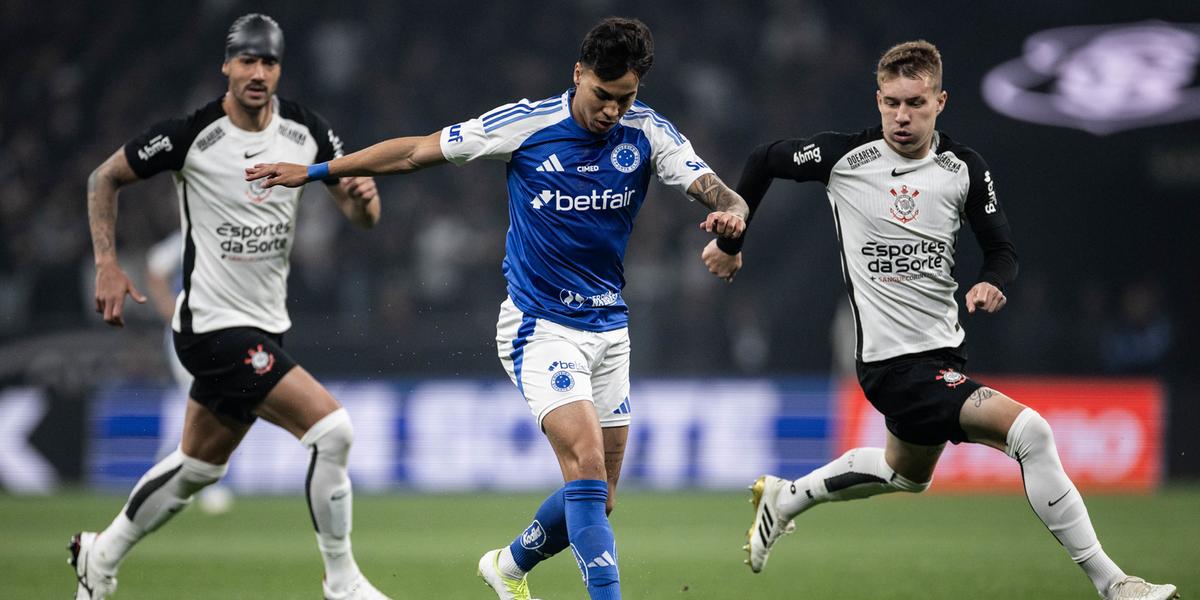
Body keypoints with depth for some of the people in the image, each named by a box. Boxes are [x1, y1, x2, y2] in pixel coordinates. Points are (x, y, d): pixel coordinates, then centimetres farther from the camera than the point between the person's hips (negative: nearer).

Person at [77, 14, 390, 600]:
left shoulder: (306, 130, 0)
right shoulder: (190, 134, -15)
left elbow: (361, 217, 3)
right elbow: (104, 178, -2)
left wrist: (363, 197, -20)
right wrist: (107, 265, -10)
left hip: (264, 327, 7)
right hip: (214, 326, -7)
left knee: (198, 467, 21)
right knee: (332, 429, -17)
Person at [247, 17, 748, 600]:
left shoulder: (649, 132, -4)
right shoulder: (523, 124, -11)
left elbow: (715, 191, -13)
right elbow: (417, 151, -2)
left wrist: (730, 214, -38)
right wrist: (313, 171, 0)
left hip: (609, 328, 4)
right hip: (540, 327, -4)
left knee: (597, 500, 9)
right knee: (588, 465, -23)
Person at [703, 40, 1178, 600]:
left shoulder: (964, 169, 0)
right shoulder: (845, 156, -10)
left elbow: (1001, 247, 6)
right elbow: (765, 160, 6)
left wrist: (991, 282, -17)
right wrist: (730, 239, 13)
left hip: (943, 351, 7)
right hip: (893, 361, -7)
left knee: (907, 472, 29)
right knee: (1029, 431, -21)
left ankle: (785, 497, 49)